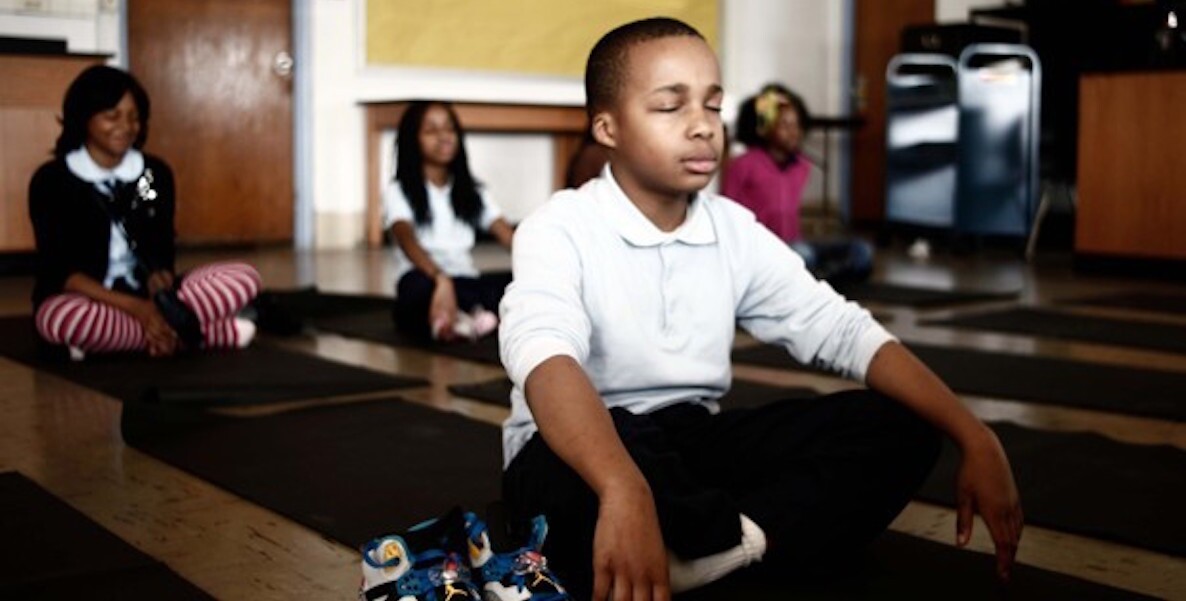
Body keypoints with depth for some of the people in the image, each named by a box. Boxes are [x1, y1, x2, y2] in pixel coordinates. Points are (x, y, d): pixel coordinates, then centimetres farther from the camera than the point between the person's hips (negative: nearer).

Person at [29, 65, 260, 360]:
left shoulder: (155, 173, 5)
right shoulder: (51, 180, -7)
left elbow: (162, 250, 4)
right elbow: (60, 270, -12)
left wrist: (160, 284, -22)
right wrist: (136, 308, -25)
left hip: (145, 296, 4)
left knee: (243, 277, -15)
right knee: (74, 317, -42)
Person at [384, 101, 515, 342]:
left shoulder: (471, 192, 17)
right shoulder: (399, 191, 2)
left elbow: (509, 236, 2)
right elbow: (407, 240, -20)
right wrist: (441, 278, -41)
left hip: (466, 285, 4)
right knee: (421, 284, -40)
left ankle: (467, 317, -42)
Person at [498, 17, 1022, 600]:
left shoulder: (735, 230, 4)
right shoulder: (559, 229, -14)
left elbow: (843, 331, 0)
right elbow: (544, 359, -34)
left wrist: (974, 437, -14)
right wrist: (625, 492, -54)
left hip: (695, 442, 6)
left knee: (900, 427, -9)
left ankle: (725, 544, -28)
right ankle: (757, 541, -16)